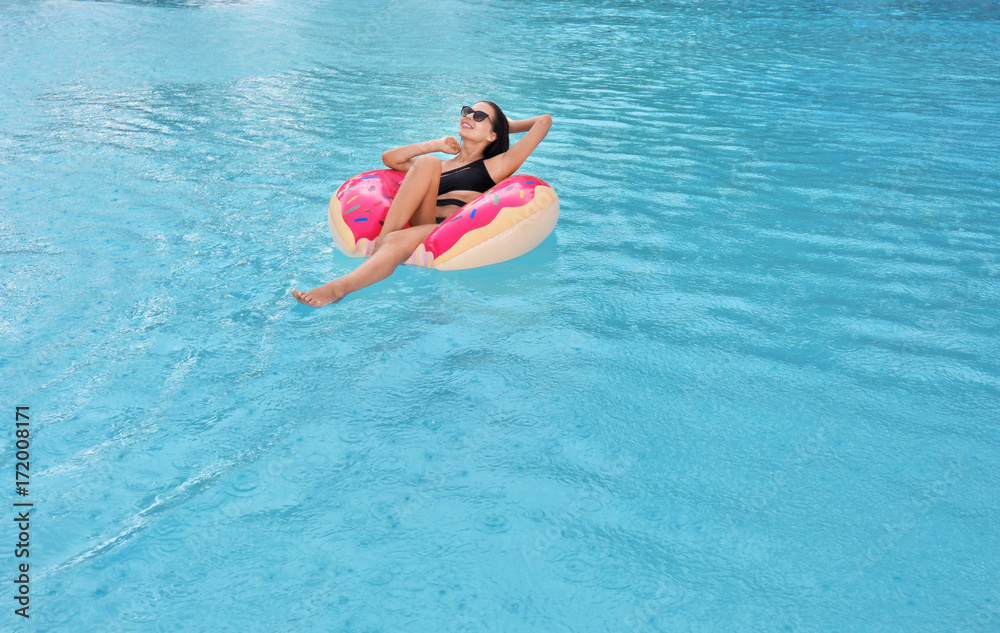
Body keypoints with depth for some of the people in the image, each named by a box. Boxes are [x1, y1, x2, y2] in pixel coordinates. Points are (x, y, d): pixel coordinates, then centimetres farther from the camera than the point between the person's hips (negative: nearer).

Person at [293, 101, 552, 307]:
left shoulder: (492, 167, 22)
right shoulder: (438, 165, 35)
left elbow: (544, 121, 21)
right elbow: (390, 158, 27)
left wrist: (507, 126, 39)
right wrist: (438, 145, 29)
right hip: (421, 225, 3)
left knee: (399, 241, -34)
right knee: (427, 163, -19)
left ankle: (337, 288, -51)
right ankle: (382, 238, -28)